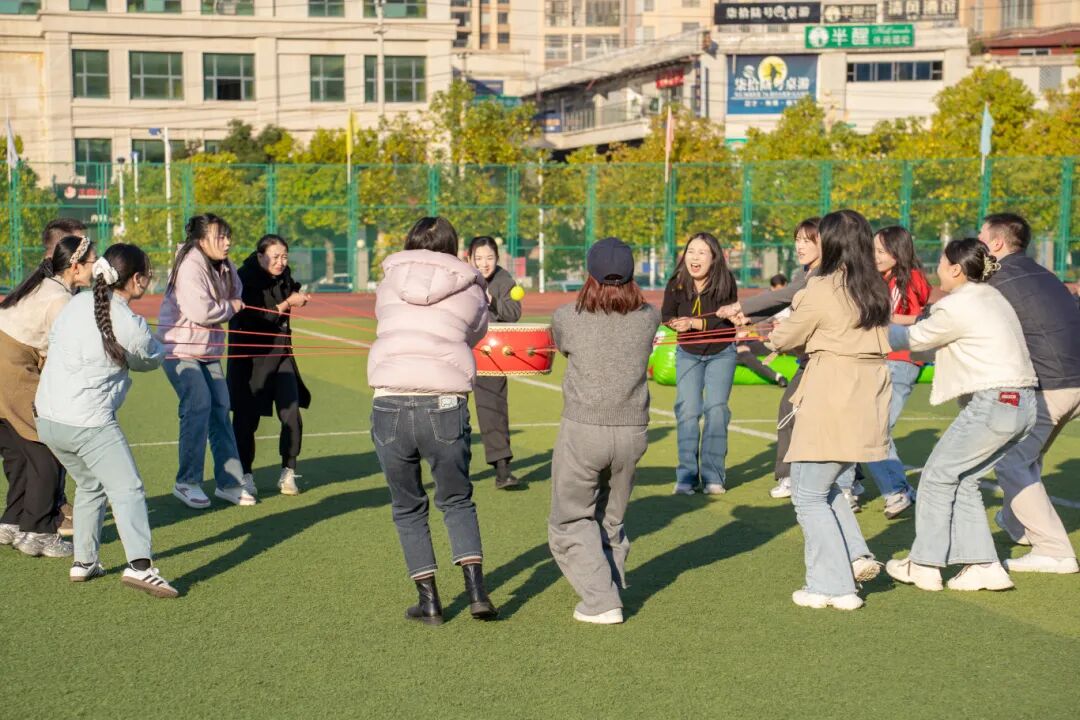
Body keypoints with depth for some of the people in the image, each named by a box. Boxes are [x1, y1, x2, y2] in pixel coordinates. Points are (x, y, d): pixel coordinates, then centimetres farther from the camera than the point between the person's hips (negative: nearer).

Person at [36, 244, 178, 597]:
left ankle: (84, 562, 27)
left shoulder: (77, 303, 3)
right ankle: (139, 565, -22)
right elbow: (152, 359, 5)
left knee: (90, 485, 23)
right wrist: (158, 348, 28)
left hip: (47, 418, 8)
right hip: (88, 423, -7)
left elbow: (52, 340, 18)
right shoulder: (131, 326, -14)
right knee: (127, 489, -7)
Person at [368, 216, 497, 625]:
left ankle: (429, 602, 16)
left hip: (390, 404, 1)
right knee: (457, 501, 19)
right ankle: (476, 591, 6)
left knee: (408, 509, 16)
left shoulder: (389, 281, 14)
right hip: (445, 407, 0)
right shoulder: (469, 289, 10)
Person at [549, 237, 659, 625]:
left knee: (570, 522, 11)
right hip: (632, 433, 3)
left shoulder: (567, 317, -8)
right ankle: (612, 591, 28)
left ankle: (602, 602, 2)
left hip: (583, 432, -3)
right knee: (611, 521, 22)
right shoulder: (648, 318, -3)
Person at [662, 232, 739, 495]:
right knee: (687, 411, -5)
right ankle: (686, 478, 0)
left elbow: (726, 321, -25)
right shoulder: (676, 284, -15)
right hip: (687, 353, 2)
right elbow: (666, 316, -4)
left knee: (716, 410, -6)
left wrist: (695, 323, -34)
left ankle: (712, 476, 2)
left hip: (721, 354, -1)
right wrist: (678, 324, -25)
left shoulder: (726, 282, -21)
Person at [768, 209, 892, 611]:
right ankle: (856, 556, 11)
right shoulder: (876, 291, 9)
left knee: (809, 495, 4)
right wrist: (810, 338, 18)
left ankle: (832, 586, 4)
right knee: (824, 485, 23)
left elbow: (785, 339, 0)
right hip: (868, 401, 8)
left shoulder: (821, 291, -11)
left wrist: (774, 336, 22)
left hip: (831, 404, -8)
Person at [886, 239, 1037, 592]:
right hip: (1022, 404, 9)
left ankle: (924, 565, 13)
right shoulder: (989, 296, 16)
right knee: (962, 480, 17)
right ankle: (984, 566, 15)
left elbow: (914, 338, 2)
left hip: (994, 403, -9)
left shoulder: (957, 307, -11)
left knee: (938, 475, 5)